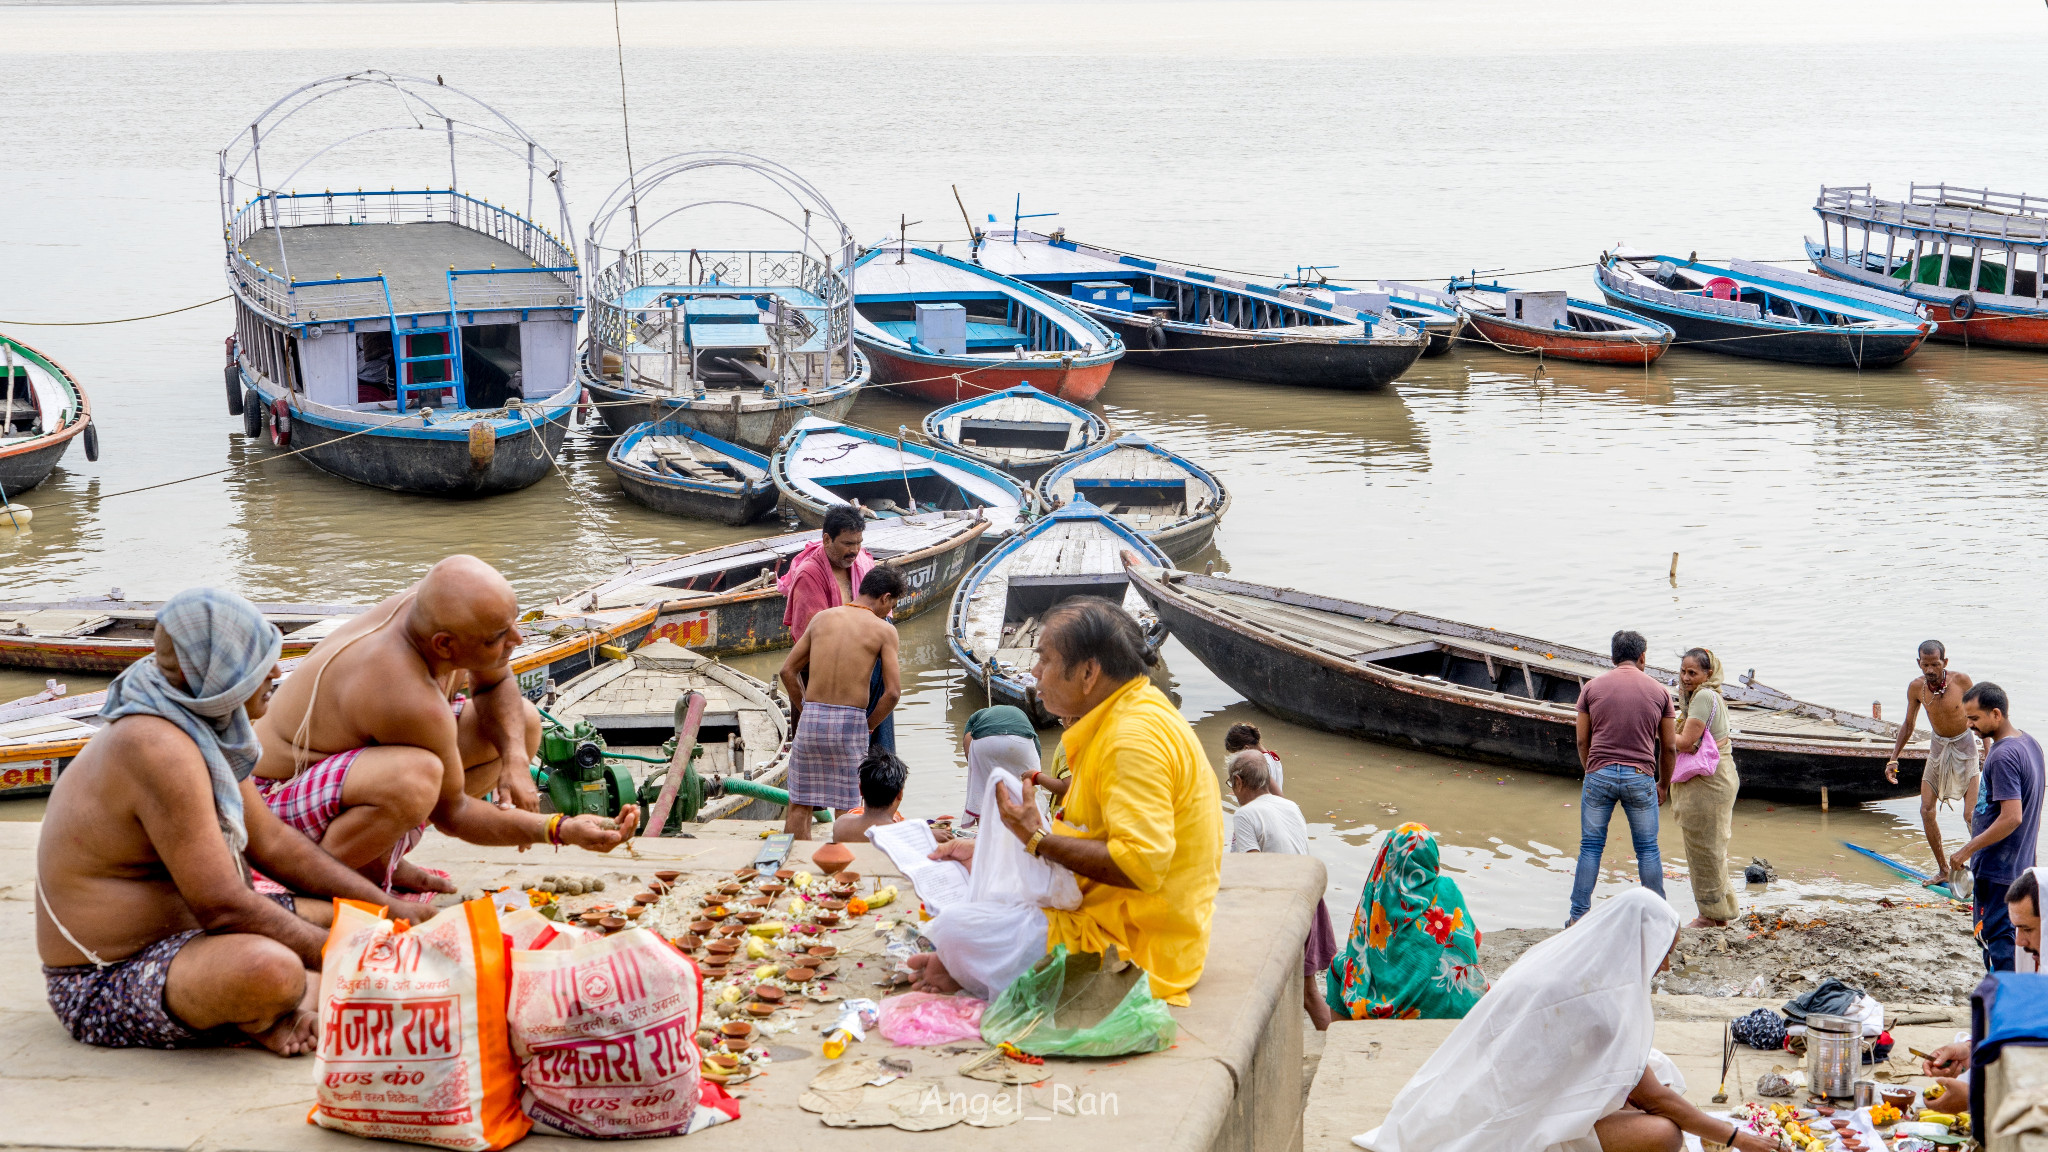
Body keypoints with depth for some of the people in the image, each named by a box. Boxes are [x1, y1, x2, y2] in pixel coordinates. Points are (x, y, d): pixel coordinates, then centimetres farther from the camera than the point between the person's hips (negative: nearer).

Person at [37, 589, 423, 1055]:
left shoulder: (196, 728, 6)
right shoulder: (159, 750, -26)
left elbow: (273, 842, 14)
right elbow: (224, 908, -27)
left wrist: (389, 910, 9)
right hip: (105, 990, -11)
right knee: (273, 969, -38)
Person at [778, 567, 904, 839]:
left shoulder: (822, 617, 10)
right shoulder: (884, 629, -1)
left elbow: (788, 671, 11)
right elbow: (893, 691, -8)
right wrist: (869, 726, 6)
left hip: (811, 717, 3)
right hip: (851, 720, -3)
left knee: (799, 805, 11)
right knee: (847, 809, 7)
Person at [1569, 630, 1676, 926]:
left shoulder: (1592, 687, 4)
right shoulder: (1659, 691, 5)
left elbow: (1582, 740, 6)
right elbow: (1669, 746, 8)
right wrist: (1664, 784, 21)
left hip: (1599, 775, 0)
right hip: (1640, 779, 0)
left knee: (1591, 847, 7)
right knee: (1648, 849, 10)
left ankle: (1578, 917, 7)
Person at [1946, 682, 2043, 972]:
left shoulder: (2003, 756, -22)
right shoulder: (2029, 743, 9)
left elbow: (2011, 818, -28)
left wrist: (1967, 850, -22)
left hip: (1996, 869, -10)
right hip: (2020, 865, 10)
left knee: (1996, 936, -3)